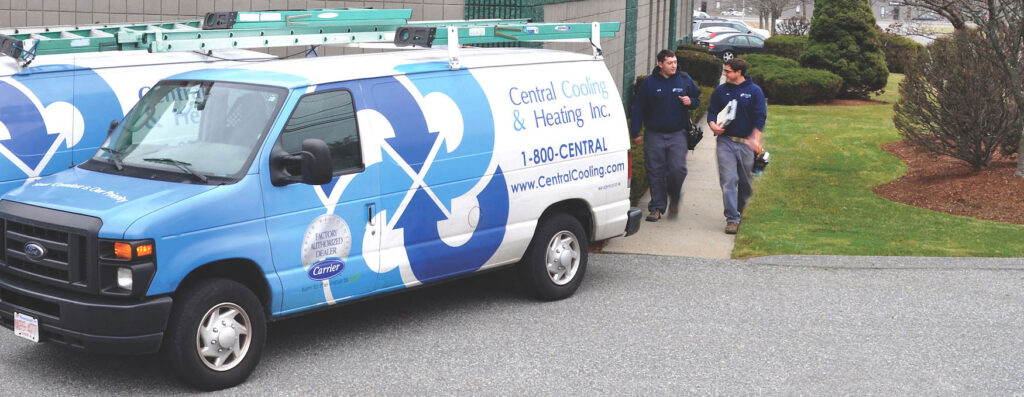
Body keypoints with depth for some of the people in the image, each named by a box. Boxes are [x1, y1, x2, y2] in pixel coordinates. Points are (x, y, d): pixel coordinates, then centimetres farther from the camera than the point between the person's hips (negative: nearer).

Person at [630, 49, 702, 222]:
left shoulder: (684, 80, 4)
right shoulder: (649, 83, 0)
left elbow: (697, 99, 17)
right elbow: (638, 108, 5)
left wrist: (690, 102, -8)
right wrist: (635, 132, 2)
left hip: (677, 134, 0)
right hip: (654, 135, 0)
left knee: (678, 169, -10)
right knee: (655, 172, 2)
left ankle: (674, 198, 17)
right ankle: (657, 206, 13)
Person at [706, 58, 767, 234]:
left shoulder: (754, 91, 1)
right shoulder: (720, 91, 7)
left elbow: (760, 117, -3)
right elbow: (712, 112, 11)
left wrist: (755, 139, -13)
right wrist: (713, 124, -11)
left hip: (746, 142, 0)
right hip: (725, 142, 0)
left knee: (746, 182, 11)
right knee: (728, 180, -9)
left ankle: (740, 210, 34)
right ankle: (732, 219, -9)